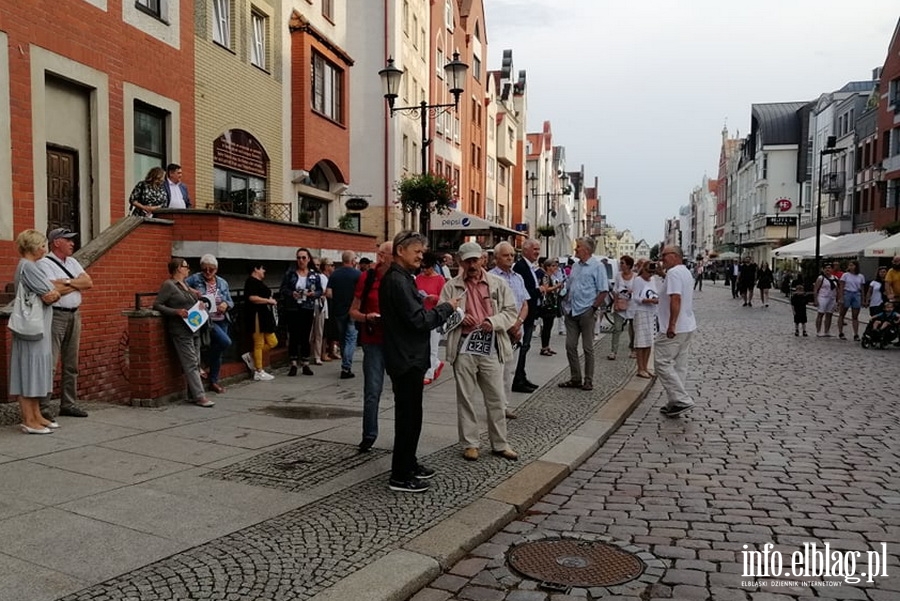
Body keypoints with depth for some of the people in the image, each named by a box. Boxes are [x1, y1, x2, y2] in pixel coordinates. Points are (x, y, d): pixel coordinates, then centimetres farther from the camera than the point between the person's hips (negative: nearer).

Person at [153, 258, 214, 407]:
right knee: (191, 364, -9)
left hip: (194, 329, 9)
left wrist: (194, 293, 9)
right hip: (181, 331, -9)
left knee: (196, 363, 9)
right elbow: (157, 305, -10)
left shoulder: (185, 285, 17)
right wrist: (177, 312, -20)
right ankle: (199, 396, -9)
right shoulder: (168, 285, -6)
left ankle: (193, 394, 16)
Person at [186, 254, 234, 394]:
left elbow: (231, 302, 14)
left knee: (218, 351, 10)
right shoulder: (195, 279, -2)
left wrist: (226, 305, -7)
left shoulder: (222, 283, 11)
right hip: (206, 320, -5)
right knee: (225, 342, -23)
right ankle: (204, 356, 4)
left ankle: (213, 381, 24)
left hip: (221, 320, 6)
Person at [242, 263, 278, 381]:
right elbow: (252, 298, -23)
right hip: (256, 315, -10)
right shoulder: (251, 281, -10)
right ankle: (259, 372, 4)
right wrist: (269, 300, -14)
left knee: (273, 342, 8)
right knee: (259, 344, -3)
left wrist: (270, 301, 13)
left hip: (264, 316, 10)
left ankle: (251, 356, 18)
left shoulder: (258, 282, 20)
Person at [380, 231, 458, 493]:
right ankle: (400, 476, 7)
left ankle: (408, 464, 31)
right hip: (407, 359, -11)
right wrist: (446, 307, -11)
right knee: (408, 416, -3)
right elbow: (418, 320, -22)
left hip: (409, 357, 11)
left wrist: (433, 309, 3)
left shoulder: (399, 278, 15)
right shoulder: (397, 280, -18)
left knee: (409, 414, 19)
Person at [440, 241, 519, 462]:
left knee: (496, 399, 6)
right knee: (465, 398, 7)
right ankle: (469, 444, 19)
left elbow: (511, 311, 6)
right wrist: (458, 318, -15)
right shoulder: (451, 286, 4)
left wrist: (493, 321, -12)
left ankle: (500, 444, 20)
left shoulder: (497, 284, 7)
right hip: (463, 347, 0)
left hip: (491, 347, 1)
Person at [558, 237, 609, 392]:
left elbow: (604, 291, -10)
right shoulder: (575, 266, 13)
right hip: (571, 312, 7)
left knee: (588, 347, 2)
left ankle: (588, 381, 11)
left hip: (586, 312, -7)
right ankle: (575, 378, 16)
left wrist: (593, 307, -14)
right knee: (570, 346, 6)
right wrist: (566, 304, 10)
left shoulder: (597, 266, -7)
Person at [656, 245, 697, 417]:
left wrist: (672, 325, -26)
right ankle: (676, 403, 16)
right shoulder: (686, 272, 18)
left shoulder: (674, 273, -15)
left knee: (663, 363, -7)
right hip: (687, 327, 10)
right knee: (679, 366, 12)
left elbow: (676, 299, -24)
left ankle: (682, 400, -10)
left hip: (674, 329, -10)